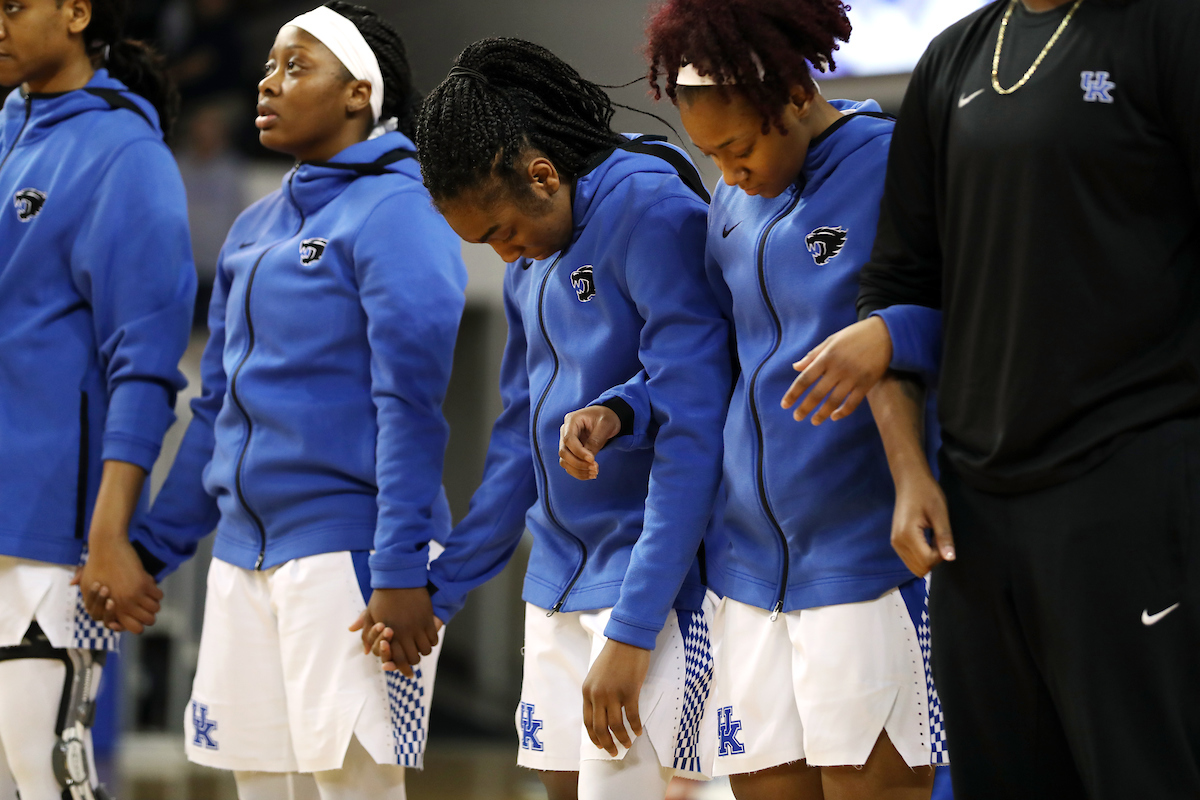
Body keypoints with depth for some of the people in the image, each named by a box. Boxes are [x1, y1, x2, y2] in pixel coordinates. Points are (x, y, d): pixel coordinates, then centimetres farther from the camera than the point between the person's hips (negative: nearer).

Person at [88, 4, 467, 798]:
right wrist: (155, 546, 19)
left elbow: (409, 401, -14)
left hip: (346, 549, -8)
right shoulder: (254, 230, 17)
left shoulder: (396, 213, -7)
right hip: (245, 553, 8)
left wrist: (400, 574, -20)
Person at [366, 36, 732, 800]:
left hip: (653, 586, -8)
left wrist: (631, 630, -22)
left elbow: (691, 436, -20)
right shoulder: (532, 257, 12)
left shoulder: (652, 211, -16)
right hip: (559, 585, 8)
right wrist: (439, 591, 20)